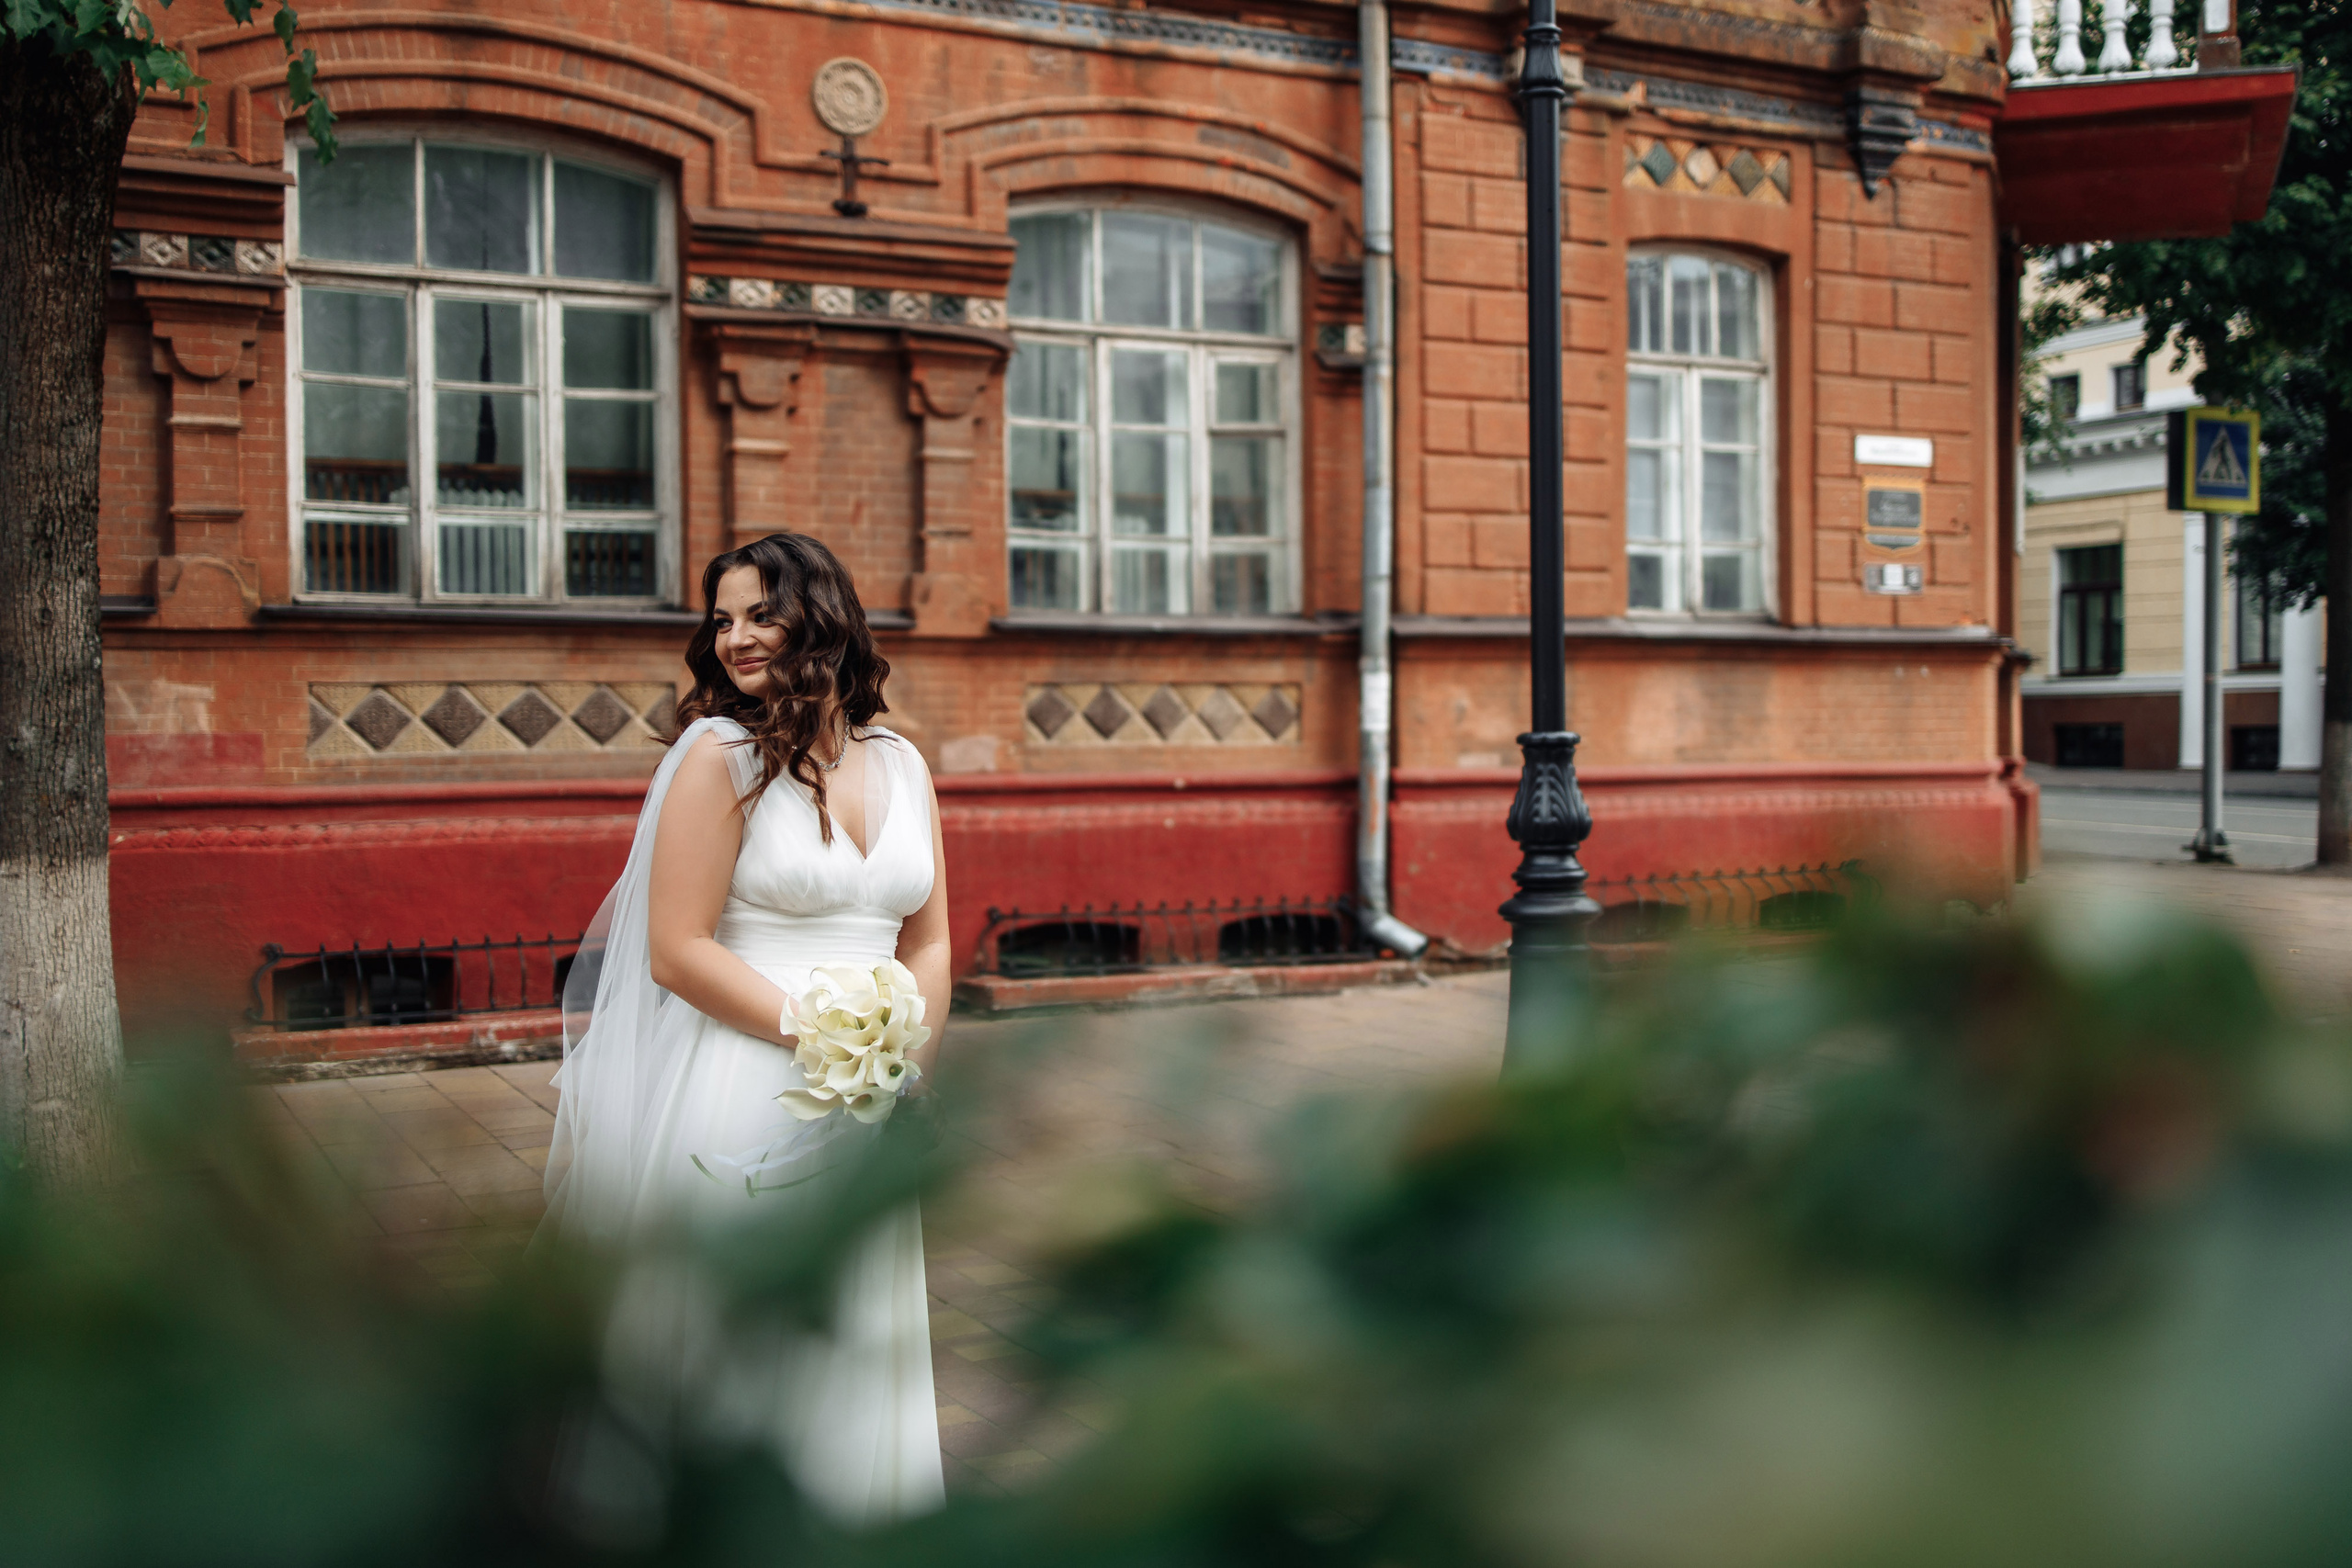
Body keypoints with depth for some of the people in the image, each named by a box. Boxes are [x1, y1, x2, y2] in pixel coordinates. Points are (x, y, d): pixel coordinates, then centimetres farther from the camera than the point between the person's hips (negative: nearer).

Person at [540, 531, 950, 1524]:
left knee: (850, 1343, 14)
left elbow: (927, 943, 12)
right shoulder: (721, 755, -7)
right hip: (741, 1093, -5)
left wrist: (906, 1069, -3)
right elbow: (676, 953, -13)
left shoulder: (900, 765, 9)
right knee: (734, 1335, 5)